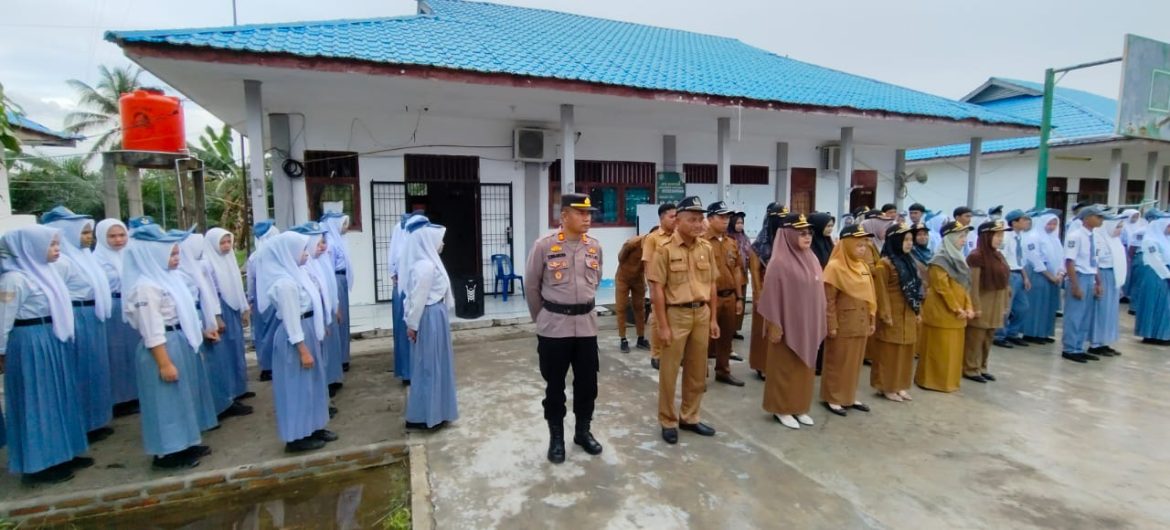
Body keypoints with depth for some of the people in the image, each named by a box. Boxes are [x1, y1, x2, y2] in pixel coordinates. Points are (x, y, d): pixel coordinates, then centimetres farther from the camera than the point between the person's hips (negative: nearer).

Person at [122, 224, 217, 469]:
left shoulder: (168, 278, 9)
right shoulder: (146, 287, -19)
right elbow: (152, 332, -21)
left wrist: (200, 332, 24)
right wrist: (164, 363, -21)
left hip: (181, 343, 10)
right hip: (164, 347, -10)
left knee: (184, 395, 17)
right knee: (168, 399, 1)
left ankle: (185, 443, 30)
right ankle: (167, 452, 14)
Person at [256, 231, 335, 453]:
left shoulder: (294, 273, 7)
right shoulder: (284, 283, -22)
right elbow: (290, 319, -22)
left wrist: (315, 335, 23)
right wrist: (302, 350, -19)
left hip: (307, 332, 10)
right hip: (296, 337, -10)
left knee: (311, 382, 17)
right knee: (298, 385, 2)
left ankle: (311, 428, 30)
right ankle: (297, 436, 15)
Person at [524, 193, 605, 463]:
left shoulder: (595, 247, 3)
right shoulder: (544, 245, -10)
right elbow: (531, 287, 0)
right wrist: (541, 318, 9)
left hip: (586, 325, 4)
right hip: (554, 326, -4)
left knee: (587, 383, 13)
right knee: (555, 385, 8)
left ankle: (583, 431, 32)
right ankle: (556, 437, 25)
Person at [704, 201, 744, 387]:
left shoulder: (732, 243, 11)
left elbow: (737, 271, 15)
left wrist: (739, 297, 13)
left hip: (729, 296, 6)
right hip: (709, 297, -6)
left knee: (726, 336, 15)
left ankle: (723, 371, 30)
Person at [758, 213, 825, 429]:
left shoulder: (812, 259, 6)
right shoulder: (779, 262, -15)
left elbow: (818, 291, 12)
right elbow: (772, 296, -15)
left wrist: (819, 323, 11)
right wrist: (774, 326, -16)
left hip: (808, 325, 7)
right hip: (787, 324, -7)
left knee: (805, 367, 15)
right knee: (785, 368, 5)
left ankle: (799, 407, 29)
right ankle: (782, 409, 18)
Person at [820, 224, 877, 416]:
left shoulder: (864, 266, 7)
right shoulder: (835, 267, -14)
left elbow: (869, 295, 13)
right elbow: (829, 300, -15)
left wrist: (871, 321, 12)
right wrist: (832, 325, -16)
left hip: (860, 324, 7)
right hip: (842, 324, -7)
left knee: (855, 362, 15)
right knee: (837, 362, 5)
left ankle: (849, 397, 28)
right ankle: (832, 398, 17)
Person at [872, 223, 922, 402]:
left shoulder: (909, 261, 11)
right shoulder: (885, 264, -14)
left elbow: (916, 288, 15)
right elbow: (881, 291, -16)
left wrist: (918, 312, 13)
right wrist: (886, 314, -17)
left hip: (909, 315, 8)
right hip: (894, 315, -8)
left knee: (905, 351, 13)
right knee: (890, 352, 1)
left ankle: (900, 386, 24)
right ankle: (887, 387, 12)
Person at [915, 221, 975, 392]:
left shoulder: (958, 259, 13)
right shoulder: (940, 261, -14)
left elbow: (964, 286, 14)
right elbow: (943, 288, -18)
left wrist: (968, 307, 4)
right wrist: (957, 309, -15)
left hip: (958, 313, 9)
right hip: (941, 312, -9)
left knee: (953, 349, 14)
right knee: (939, 349, -1)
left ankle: (949, 381, 24)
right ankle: (934, 381, 9)